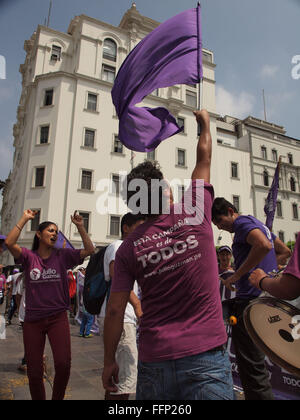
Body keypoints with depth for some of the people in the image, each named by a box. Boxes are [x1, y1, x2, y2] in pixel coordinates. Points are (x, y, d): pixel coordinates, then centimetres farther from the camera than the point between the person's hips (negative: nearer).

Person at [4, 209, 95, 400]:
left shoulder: (63, 255, 1)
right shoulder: (28, 256, 0)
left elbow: (89, 250, -8)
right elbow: (9, 243, -17)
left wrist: (80, 226, -13)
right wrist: (24, 219, -13)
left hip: (58, 317, 0)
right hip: (33, 320, 1)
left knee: (63, 364, -13)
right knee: (34, 372, 9)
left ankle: (57, 397, 15)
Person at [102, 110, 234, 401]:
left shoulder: (129, 247, -4)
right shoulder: (194, 213, -6)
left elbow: (114, 311, -2)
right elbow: (204, 157, 10)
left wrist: (109, 361, 12)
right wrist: (204, 121, 28)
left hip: (154, 361, 3)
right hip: (205, 358, -2)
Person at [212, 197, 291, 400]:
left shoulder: (243, 222, -8)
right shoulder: (258, 223, 21)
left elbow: (263, 245, -28)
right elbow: (285, 252, 27)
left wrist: (236, 276, -20)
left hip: (251, 300, -11)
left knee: (251, 366, -4)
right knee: (256, 363, 21)